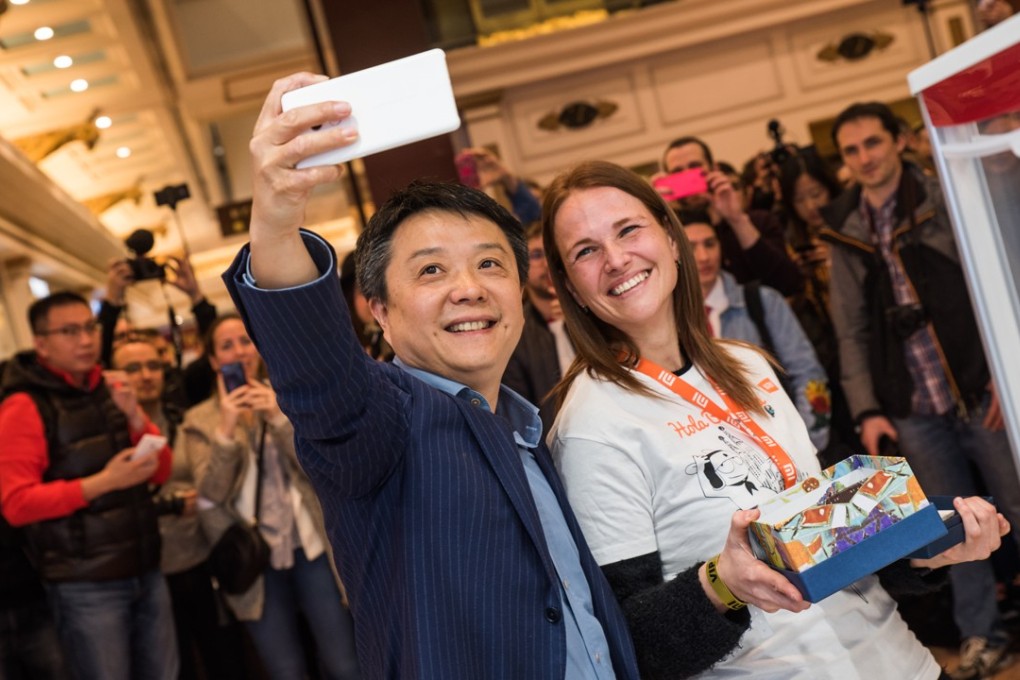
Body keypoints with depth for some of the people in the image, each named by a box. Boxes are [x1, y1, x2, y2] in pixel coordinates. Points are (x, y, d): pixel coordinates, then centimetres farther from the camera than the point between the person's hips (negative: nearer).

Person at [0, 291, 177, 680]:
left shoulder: (110, 394, 10)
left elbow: (161, 473, 10)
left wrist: (136, 418, -7)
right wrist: (103, 482, -24)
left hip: (146, 572, 6)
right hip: (86, 585, -6)